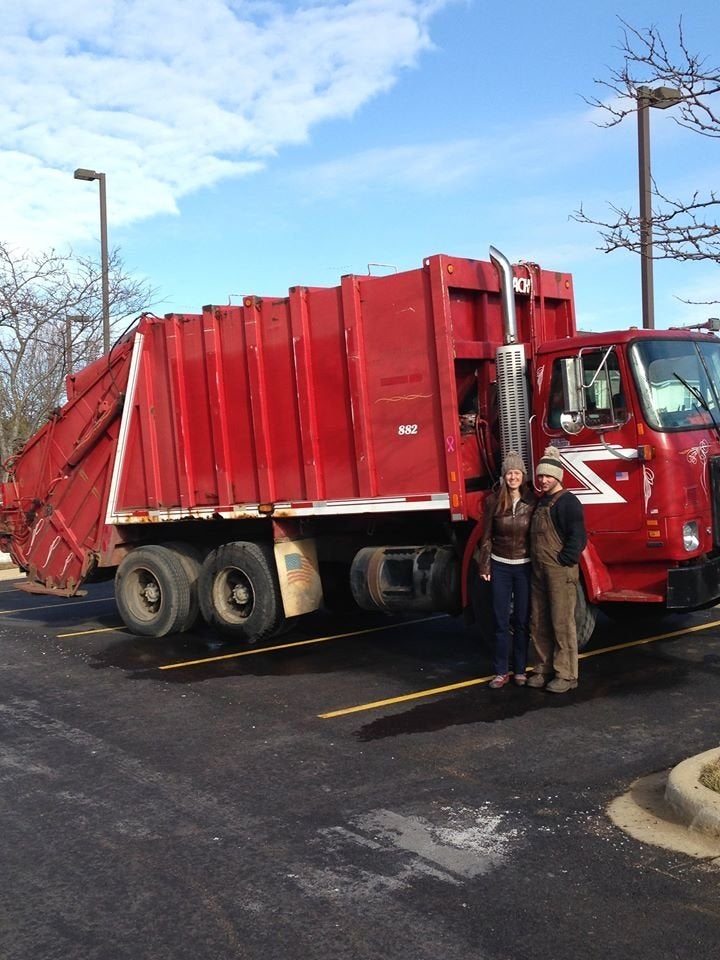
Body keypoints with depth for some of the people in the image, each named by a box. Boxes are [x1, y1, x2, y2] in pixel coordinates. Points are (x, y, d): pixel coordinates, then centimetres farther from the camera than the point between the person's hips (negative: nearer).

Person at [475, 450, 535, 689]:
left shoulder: (532, 502, -3)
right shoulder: (494, 501, -2)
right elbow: (487, 536, 1)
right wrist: (484, 566, -1)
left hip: (524, 567, 0)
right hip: (500, 567, 0)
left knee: (522, 621, 7)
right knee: (501, 621, 4)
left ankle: (520, 670, 18)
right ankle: (501, 671, 13)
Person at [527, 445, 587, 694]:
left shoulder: (568, 502, -9)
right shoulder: (539, 502, 16)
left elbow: (578, 537, -17)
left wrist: (563, 561, -15)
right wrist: (537, 562, 15)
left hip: (561, 571, -8)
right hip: (539, 571, 8)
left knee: (562, 623, -4)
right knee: (538, 623, 12)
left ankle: (566, 675, 3)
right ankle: (543, 669, 23)